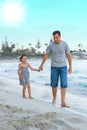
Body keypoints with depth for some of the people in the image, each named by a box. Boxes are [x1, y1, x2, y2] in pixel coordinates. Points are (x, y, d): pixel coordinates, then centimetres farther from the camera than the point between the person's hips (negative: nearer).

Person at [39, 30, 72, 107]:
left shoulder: (65, 44, -7)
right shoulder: (51, 45, -6)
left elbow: (69, 56, -1)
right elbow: (46, 55, 4)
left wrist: (70, 67, -2)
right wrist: (41, 65, 11)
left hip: (63, 67, 0)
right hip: (54, 67, 0)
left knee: (64, 84, -9)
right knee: (54, 84, 5)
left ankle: (63, 102, -9)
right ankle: (54, 98, 29)